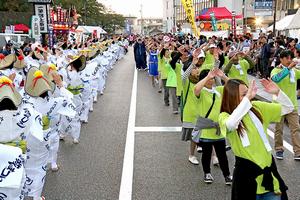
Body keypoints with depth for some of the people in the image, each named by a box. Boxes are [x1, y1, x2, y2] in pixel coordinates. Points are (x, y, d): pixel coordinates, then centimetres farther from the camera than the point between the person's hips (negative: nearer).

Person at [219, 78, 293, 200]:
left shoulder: (257, 107, 2)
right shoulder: (224, 116, -14)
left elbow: (288, 108, 7)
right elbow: (231, 124, -39)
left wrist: (277, 92, -10)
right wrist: (247, 98, -37)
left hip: (268, 166, 5)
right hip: (246, 171, -5)